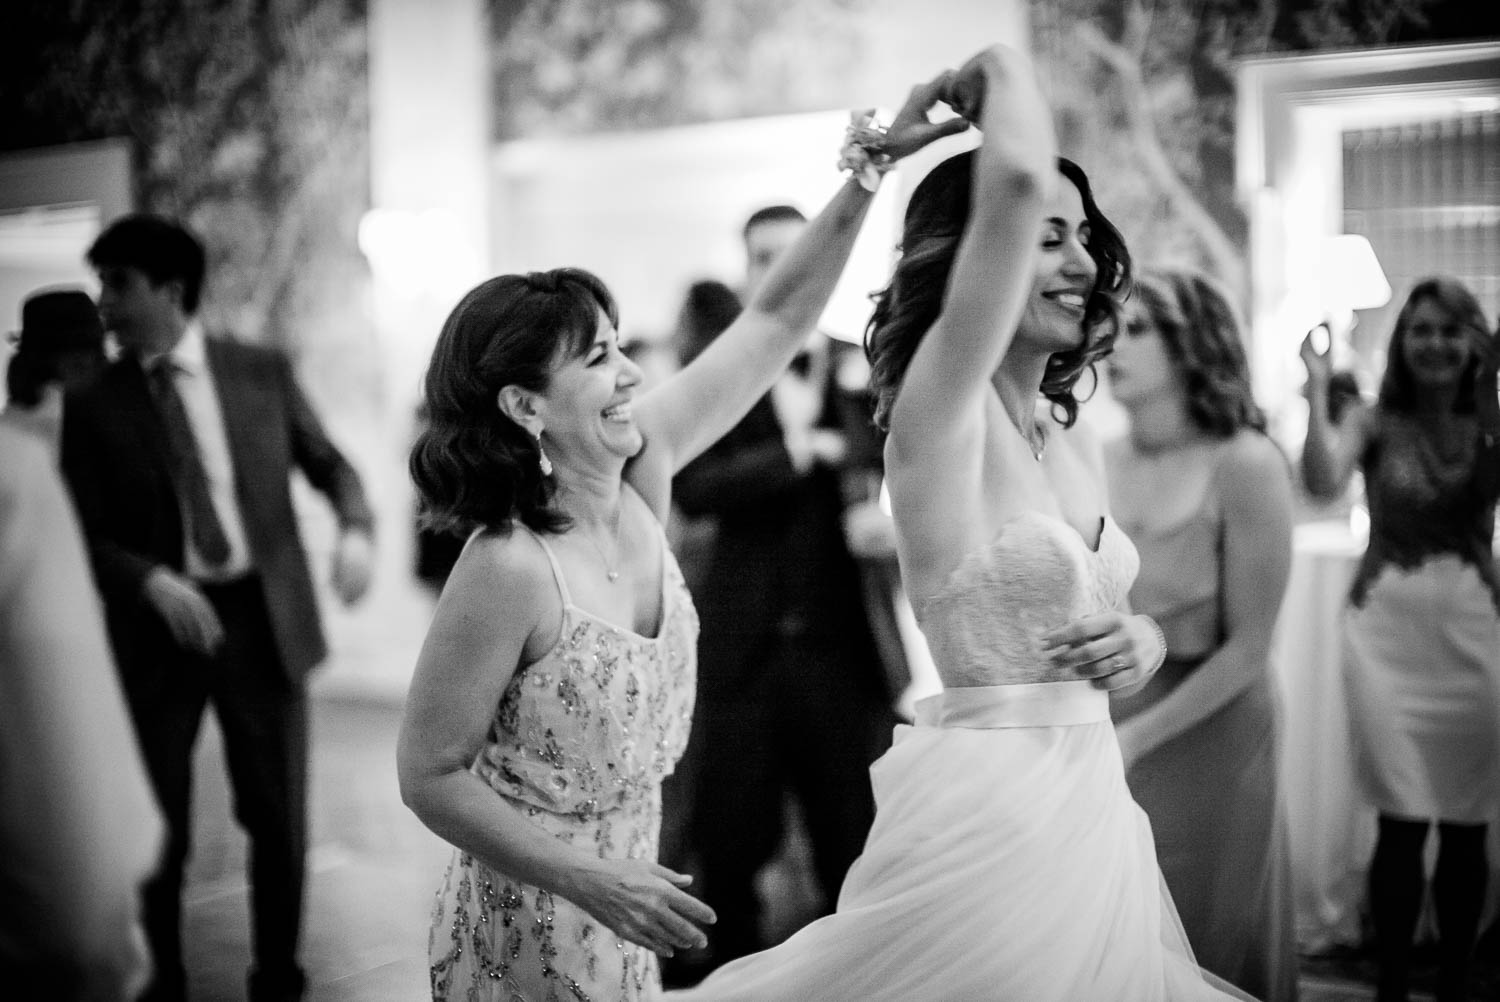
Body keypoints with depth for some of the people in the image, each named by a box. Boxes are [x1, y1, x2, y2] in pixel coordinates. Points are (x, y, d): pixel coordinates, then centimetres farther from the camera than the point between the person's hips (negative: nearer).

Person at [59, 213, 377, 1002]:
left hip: (263, 617, 1)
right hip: (157, 627, -1)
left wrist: (354, 526, -12)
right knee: (158, 830, 8)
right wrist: (150, 581, -21)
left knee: (279, 820, 11)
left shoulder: (263, 373, 1)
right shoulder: (93, 406, -2)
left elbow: (330, 464, 8)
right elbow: (86, 537, -4)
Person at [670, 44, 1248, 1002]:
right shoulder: (938, 408, -13)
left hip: (1094, 804, 8)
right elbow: (1016, 176, -27)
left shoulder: (1072, 445, 10)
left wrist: (1141, 640, 1)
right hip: (994, 804, -8)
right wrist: (1003, 69, -8)